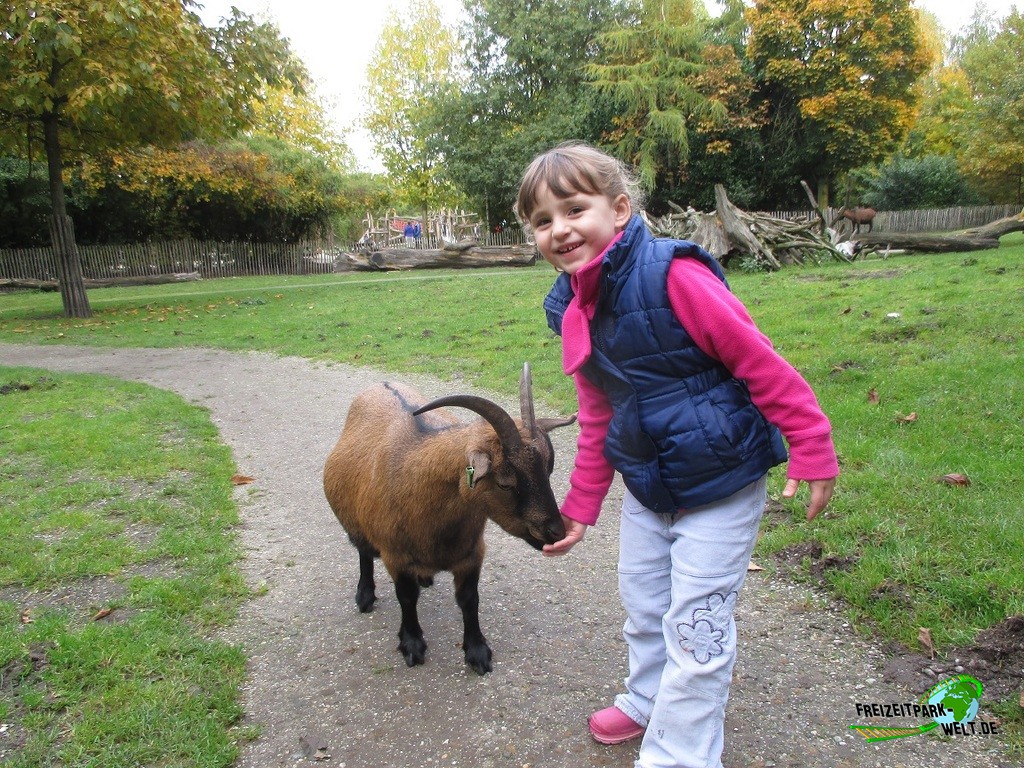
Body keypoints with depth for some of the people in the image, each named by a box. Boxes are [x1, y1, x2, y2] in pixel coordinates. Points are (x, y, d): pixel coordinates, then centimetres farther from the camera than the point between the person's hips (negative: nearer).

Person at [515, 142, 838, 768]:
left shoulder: (672, 275, -25)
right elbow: (598, 418, 7)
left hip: (721, 487, -7)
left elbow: (760, 362, -19)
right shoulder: (573, 311, -1)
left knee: (695, 630, 3)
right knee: (644, 608, 23)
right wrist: (580, 508, 11)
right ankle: (647, 701, 49)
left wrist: (813, 450, -16)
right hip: (646, 489, 7)